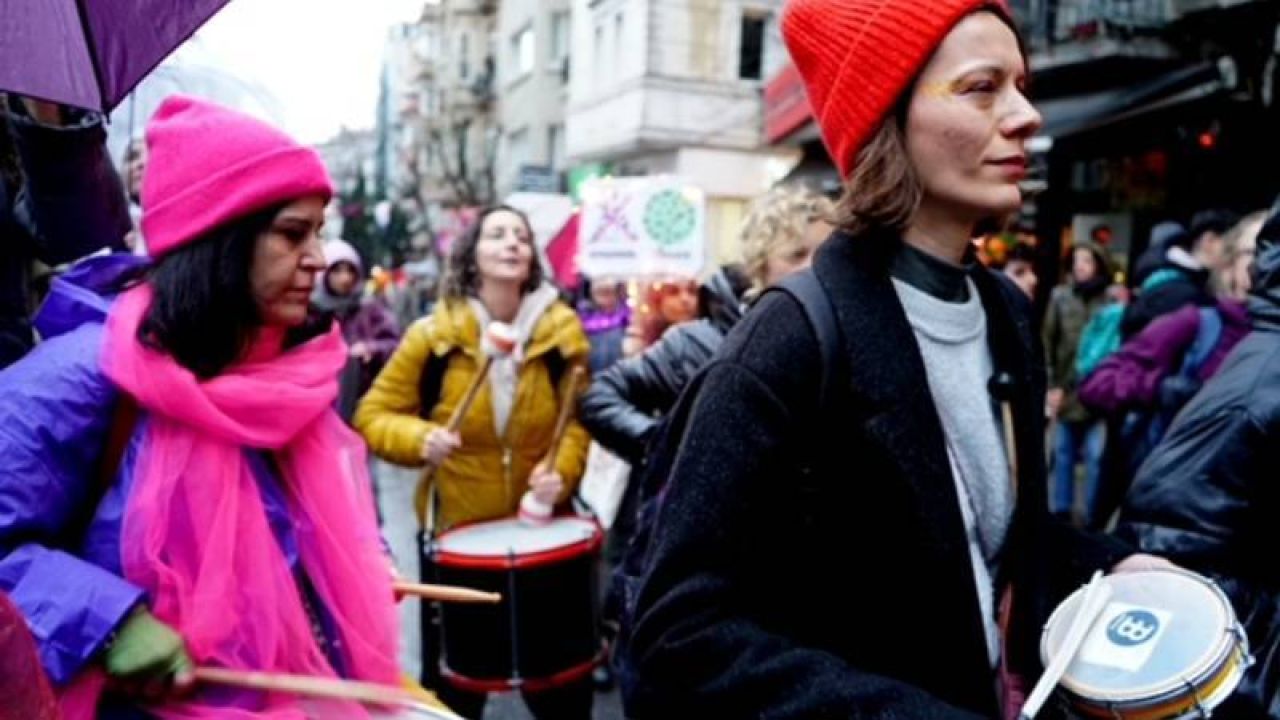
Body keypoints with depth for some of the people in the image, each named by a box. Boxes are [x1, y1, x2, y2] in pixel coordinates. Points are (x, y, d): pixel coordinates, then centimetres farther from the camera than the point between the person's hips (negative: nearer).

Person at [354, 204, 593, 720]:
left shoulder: (561, 330, -5)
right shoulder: (433, 334, -8)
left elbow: (577, 419, -6)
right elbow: (374, 415, -5)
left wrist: (561, 472, -24)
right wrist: (420, 438, -24)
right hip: (457, 530, -1)